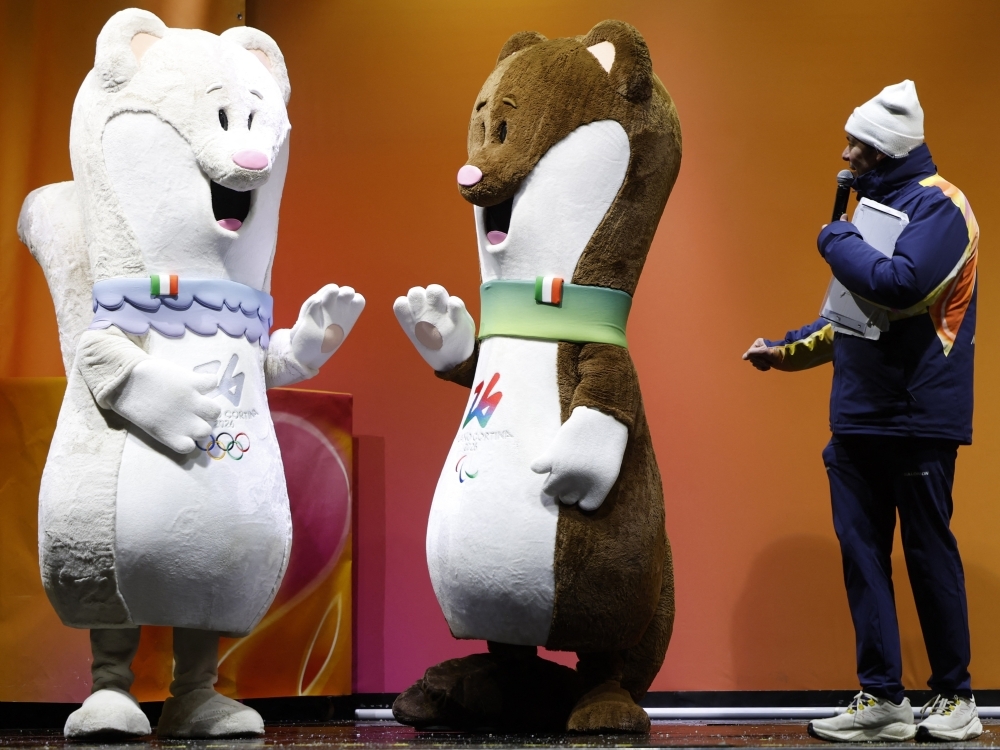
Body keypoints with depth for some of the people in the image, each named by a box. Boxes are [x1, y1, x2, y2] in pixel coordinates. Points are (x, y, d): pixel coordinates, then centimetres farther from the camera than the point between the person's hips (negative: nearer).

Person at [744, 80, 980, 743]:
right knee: (862, 552, 5)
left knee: (930, 554, 0)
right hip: (859, 416, 8)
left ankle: (956, 698, 12)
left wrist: (838, 242, -12)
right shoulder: (878, 205, 18)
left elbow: (902, 285, -26)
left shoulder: (939, 205, -9)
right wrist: (786, 349, 21)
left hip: (919, 417, -8)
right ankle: (881, 699, 10)